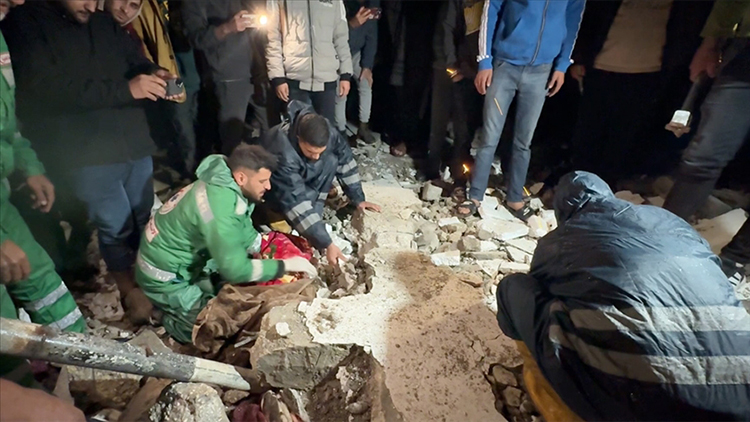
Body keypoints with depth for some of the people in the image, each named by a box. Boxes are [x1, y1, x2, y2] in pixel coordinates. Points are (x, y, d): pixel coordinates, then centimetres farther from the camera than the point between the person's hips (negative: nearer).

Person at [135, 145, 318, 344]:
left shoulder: (225, 185, -8)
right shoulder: (220, 209, -35)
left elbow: (246, 234, 4)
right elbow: (237, 270, -31)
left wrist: (279, 255, -5)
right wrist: (285, 265, -23)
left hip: (186, 261, 8)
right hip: (165, 276, -8)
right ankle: (167, 316, 12)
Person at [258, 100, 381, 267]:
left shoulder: (327, 131, -28)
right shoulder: (283, 155, -42)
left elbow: (345, 160, -13)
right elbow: (295, 202, -43)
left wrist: (358, 199, -12)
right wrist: (326, 244, -44)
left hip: (303, 176, 5)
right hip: (272, 187, -5)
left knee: (331, 161, -24)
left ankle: (313, 218, -14)